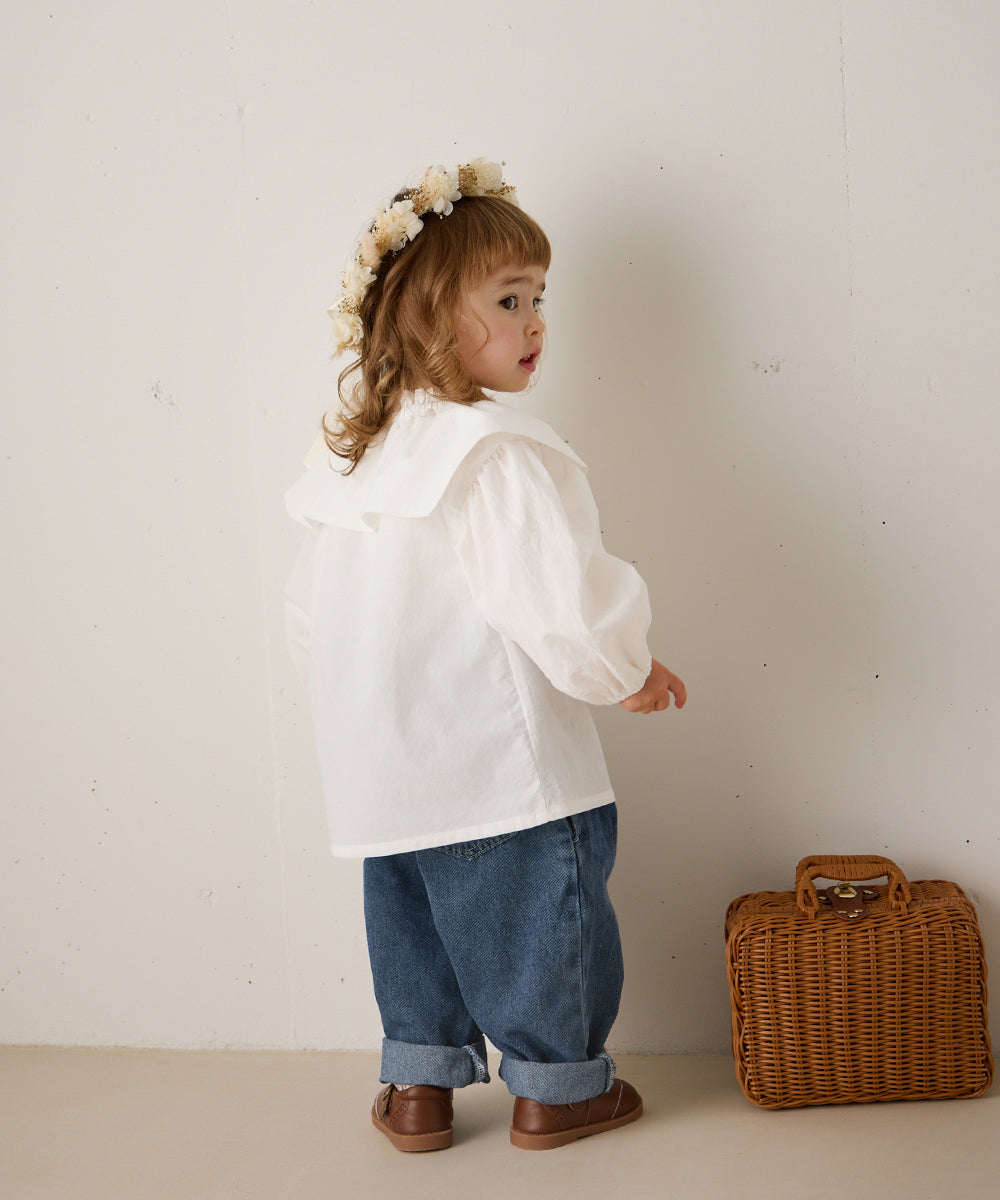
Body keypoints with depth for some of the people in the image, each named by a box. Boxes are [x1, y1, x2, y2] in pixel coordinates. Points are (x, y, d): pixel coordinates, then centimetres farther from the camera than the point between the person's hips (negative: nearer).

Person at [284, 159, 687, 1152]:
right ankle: (556, 1087, 28)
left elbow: (308, 616, 14)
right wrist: (629, 671, -6)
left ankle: (418, 1086, 33)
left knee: (410, 915, 21)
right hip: (505, 771, -7)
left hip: (384, 773, 7)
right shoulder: (501, 456, -21)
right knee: (538, 915, 12)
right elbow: (572, 609, -26)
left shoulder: (348, 458, 4)